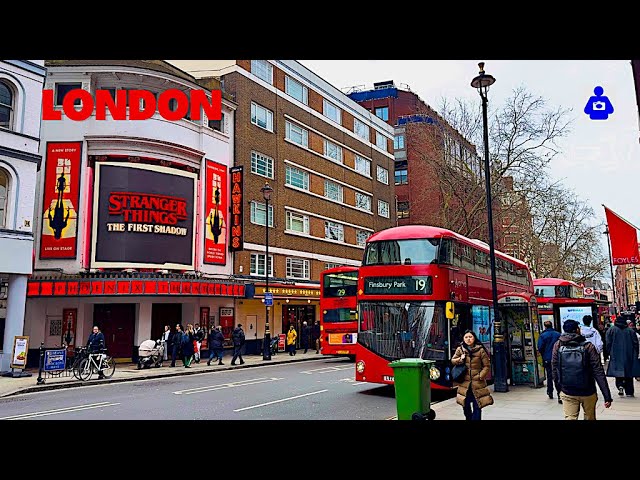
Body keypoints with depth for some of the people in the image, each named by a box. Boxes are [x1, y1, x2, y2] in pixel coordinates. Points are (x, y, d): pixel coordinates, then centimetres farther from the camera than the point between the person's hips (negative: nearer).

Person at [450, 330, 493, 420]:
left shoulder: (480, 350, -4)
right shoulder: (460, 349, 4)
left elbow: (487, 366, 0)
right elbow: (453, 361, 10)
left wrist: (480, 376, -9)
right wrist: (460, 359, -9)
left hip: (477, 383, -3)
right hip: (464, 383, 3)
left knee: (477, 406, -3)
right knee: (465, 405, 13)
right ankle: (469, 418, 34)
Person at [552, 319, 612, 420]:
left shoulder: (558, 345, -7)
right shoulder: (588, 346, -12)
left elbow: (554, 369, -2)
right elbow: (599, 372, -13)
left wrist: (559, 389, 11)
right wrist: (607, 396, -10)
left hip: (567, 393, 0)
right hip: (588, 392, 0)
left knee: (569, 418, 2)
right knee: (589, 418, 20)